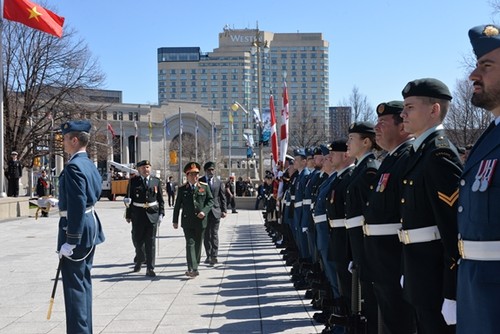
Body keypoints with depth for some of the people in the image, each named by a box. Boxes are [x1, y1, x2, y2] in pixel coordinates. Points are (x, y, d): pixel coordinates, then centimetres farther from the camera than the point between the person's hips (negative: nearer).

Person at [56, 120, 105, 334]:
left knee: (74, 284, -3)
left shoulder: (74, 167, -18)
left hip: (77, 229, -10)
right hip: (90, 225, 10)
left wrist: (70, 242, -22)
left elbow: (77, 207, -23)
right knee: (83, 281, 17)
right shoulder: (90, 165, 11)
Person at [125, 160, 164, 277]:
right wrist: (128, 215, 1)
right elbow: (129, 199, 3)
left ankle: (150, 269, 4)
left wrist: (161, 214, 0)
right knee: (137, 239, 5)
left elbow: (161, 200, 8)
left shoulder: (156, 181, 6)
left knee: (150, 242, 0)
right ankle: (139, 259, 35)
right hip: (138, 214, 0)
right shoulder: (133, 181, 3)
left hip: (152, 214, 0)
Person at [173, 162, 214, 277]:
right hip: (187, 221, -2)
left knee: (198, 244, 9)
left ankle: (194, 268, 22)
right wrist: (175, 220, 6)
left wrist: (204, 211, -13)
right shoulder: (182, 189, 3)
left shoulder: (204, 186, 4)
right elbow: (177, 205, 7)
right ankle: (192, 269, -16)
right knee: (190, 244, -10)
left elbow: (210, 200, 4)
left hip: (200, 221, 2)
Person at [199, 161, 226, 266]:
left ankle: (214, 256, 1)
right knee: (206, 235, 7)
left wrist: (224, 210, -2)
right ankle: (208, 256, 16)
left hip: (215, 211, -1)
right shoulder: (200, 181, 3)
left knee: (214, 234, -2)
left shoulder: (219, 182, 5)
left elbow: (222, 198, 6)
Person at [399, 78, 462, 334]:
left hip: (437, 275, -9)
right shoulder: (420, 151, 12)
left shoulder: (440, 153, -17)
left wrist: (453, 294, -23)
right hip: (420, 274, 9)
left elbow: (455, 228, -23)